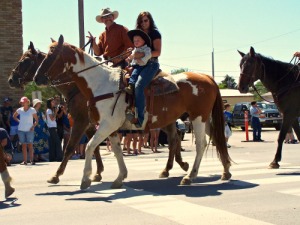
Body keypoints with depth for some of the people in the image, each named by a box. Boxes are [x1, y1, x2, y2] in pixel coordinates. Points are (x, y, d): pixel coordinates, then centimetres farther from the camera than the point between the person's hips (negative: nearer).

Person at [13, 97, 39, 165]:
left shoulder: (32, 110, -5)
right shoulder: (19, 110, 4)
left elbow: (36, 120, -2)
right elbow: (14, 116, 22)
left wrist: (33, 126, -15)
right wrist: (19, 121, 7)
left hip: (29, 130, -3)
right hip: (21, 130, 3)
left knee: (30, 145, -3)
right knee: (24, 145, 6)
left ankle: (31, 160, 1)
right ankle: (24, 161, 9)